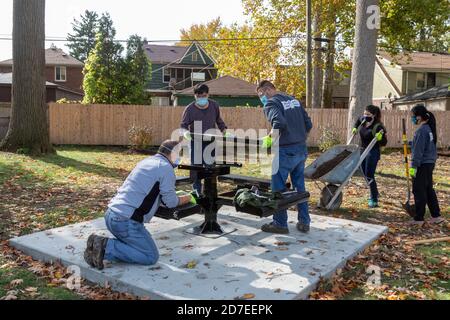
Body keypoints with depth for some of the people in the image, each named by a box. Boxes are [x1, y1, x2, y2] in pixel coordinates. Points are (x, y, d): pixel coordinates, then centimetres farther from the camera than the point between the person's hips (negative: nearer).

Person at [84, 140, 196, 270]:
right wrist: (187, 198, 15)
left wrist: (176, 197, 28)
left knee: (138, 248, 22)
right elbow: (170, 202, -5)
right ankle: (106, 246, -8)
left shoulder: (147, 161, 18)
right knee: (151, 257, 2)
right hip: (126, 221, -9)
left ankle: (98, 246, 6)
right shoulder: (166, 168, -8)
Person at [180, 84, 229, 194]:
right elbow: (183, 125, -9)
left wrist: (223, 128, 5)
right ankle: (197, 191, 10)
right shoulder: (190, 109, -13)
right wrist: (185, 132, -29)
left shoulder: (214, 105, -1)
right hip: (196, 142, -3)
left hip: (210, 142, 3)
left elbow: (218, 119, 18)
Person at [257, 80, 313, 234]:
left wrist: (269, 138, -12)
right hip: (301, 150, 8)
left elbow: (279, 123, -27)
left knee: (279, 188, 4)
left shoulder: (270, 103, -8)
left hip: (285, 152, -8)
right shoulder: (294, 100, 15)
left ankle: (280, 224, 12)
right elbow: (308, 124, 14)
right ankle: (304, 222, 21)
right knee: (300, 187, 15)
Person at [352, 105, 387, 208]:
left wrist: (380, 138, -36)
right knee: (365, 174, 17)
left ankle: (374, 200, 1)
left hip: (373, 152, -8)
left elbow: (384, 143, -17)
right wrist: (355, 128, 16)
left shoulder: (378, 127, -21)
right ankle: (375, 193, 37)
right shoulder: (363, 120, -2)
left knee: (369, 175, -9)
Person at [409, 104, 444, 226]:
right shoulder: (429, 128, 11)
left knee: (419, 191, -1)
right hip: (430, 163, 9)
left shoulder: (421, 130, -18)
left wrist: (413, 166, -18)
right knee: (429, 190, 16)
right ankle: (436, 216, 21)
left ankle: (419, 219, 7)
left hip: (422, 165, -9)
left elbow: (418, 151, -20)